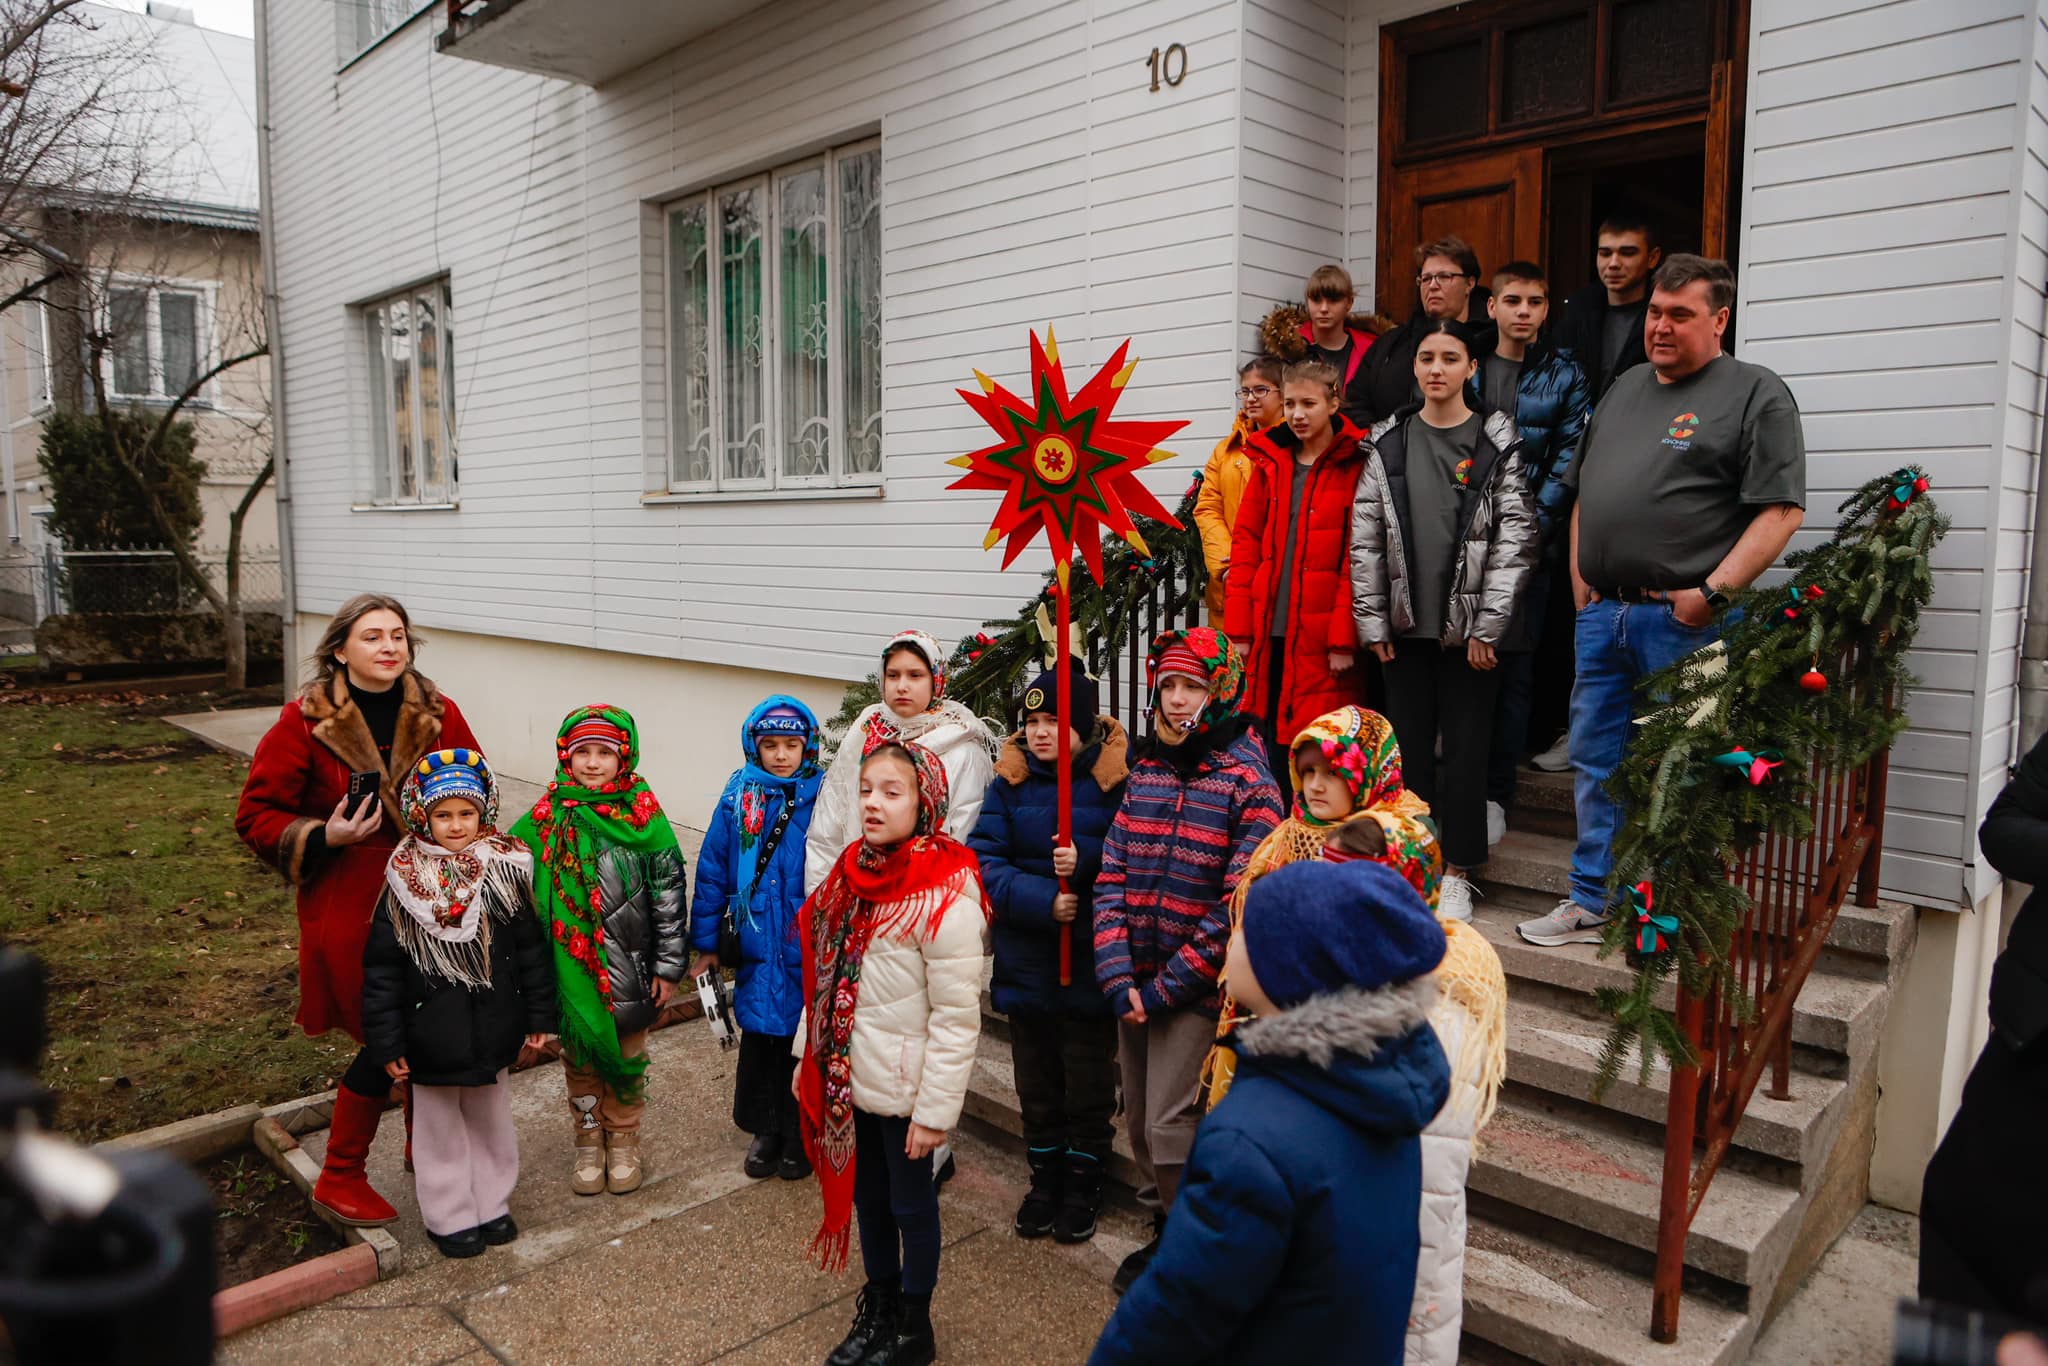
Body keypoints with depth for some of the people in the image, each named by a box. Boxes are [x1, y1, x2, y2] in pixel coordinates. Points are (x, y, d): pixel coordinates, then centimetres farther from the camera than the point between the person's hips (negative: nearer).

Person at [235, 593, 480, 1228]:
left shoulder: (437, 713, 0)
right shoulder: (305, 720, -8)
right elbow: (255, 815, -3)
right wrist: (323, 838, -18)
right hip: (349, 909, -3)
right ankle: (338, 1179, 23)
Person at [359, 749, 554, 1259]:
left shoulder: (506, 871, -7)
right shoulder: (405, 882, -12)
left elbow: (532, 949, 1)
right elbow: (381, 969, -7)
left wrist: (539, 1016, 2)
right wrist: (386, 1043, -7)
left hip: (494, 1032, 2)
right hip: (432, 1039, -2)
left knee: (492, 1121, 19)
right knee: (441, 1130, 14)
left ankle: (492, 1204, 37)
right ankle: (450, 1216, 31)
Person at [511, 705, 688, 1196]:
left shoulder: (645, 818, -9)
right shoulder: (546, 819, -4)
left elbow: (669, 894, -5)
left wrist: (668, 966, -4)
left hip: (629, 969, -1)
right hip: (572, 967, 1)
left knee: (627, 1056, 13)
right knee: (580, 1056, 14)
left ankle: (623, 1142, 33)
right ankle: (589, 1141, 33)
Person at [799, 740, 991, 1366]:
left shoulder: (946, 893, -22)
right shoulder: (853, 870, 0)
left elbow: (957, 1018, -20)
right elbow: (824, 977, 10)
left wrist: (935, 1109, -18)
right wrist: (808, 1055, 10)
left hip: (904, 1086, -6)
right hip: (849, 1076, 6)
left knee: (911, 1205, 12)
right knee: (866, 1196, 21)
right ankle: (878, 1309, 43)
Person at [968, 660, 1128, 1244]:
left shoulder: (1116, 776, -11)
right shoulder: (1011, 778, -2)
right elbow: (985, 860, -9)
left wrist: (1086, 860, -28)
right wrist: (1041, 900, -21)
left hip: (1090, 959, -3)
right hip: (1025, 959, 3)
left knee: (1089, 1080, 12)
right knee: (1036, 1077, 18)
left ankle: (1084, 1182, 33)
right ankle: (1044, 1177, 37)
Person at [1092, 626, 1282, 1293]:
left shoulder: (1249, 784, -12)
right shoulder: (1145, 773, 6)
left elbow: (1239, 906, -17)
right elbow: (1112, 875, 3)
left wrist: (1163, 988, -15)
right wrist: (1118, 976, -8)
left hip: (1197, 989, -6)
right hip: (1135, 987, 6)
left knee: (1170, 1124, -3)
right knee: (1139, 1119, 16)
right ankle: (1164, 1228, 38)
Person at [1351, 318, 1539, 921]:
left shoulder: (1497, 443, -1)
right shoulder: (1389, 442, 6)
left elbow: (1516, 538, -5)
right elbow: (1365, 537, 4)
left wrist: (1487, 625, -9)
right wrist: (1371, 620, -1)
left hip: (1468, 626, -2)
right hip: (1404, 624, 2)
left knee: (1465, 750, 3)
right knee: (1408, 746, 8)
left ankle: (1456, 872, 16)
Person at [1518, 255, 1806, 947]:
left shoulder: (1756, 393, -2)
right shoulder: (1623, 389, 19)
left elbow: (1781, 509, -10)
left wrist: (1713, 592, -16)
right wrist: (1579, 574, 13)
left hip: (1684, 619, -6)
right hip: (1601, 613, 7)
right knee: (1595, 765, 11)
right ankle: (1591, 903, 23)